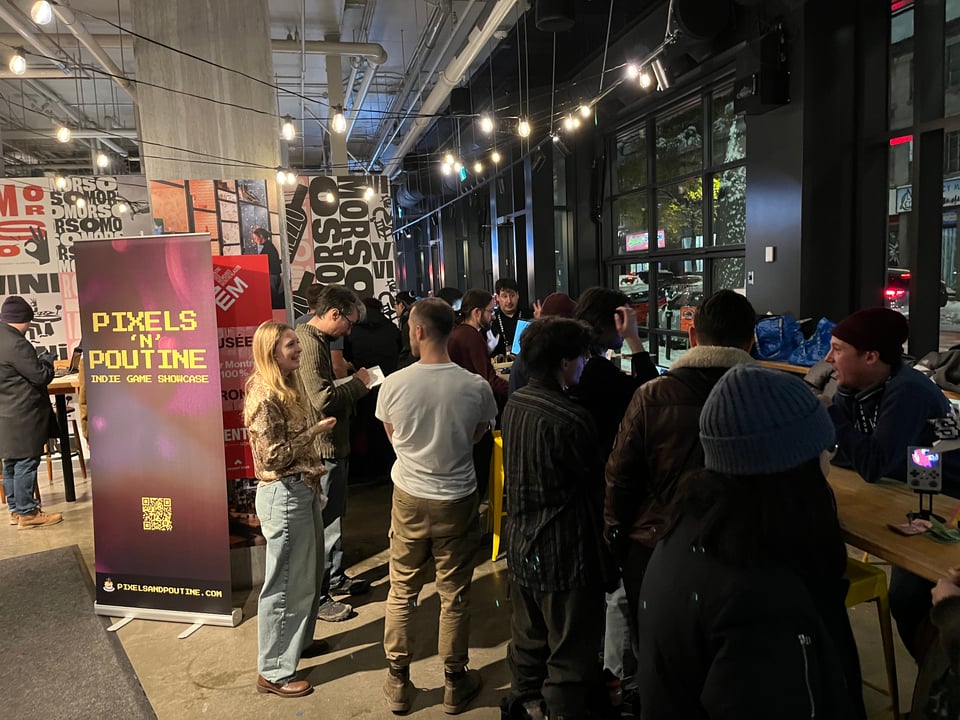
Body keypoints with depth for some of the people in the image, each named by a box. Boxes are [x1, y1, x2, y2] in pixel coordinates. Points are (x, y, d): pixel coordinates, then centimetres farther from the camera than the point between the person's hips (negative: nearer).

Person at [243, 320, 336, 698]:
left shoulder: (290, 387, 9)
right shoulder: (264, 396, -19)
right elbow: (274, 456, -21)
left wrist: (314, 484, 16)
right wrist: (316, 431, -15)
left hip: (303, 489, 9)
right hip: (284, 495, -9)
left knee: (309, 573, 22)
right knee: (285, 583, 2)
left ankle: (299, 641, 41)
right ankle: (273, 672, 17)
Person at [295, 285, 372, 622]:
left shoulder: (315, 339, 12)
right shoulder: (310, 343, -21)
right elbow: (322, 399, -27)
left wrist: (350, 383, 5)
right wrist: (357, 383, -14)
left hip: (332, 445, 11)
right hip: (323, 448, -11)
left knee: (333, 515, 22)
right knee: (325, 522, 0)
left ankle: (334, 577, 38)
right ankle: (316, 597, 12)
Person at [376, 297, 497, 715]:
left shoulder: (393, 384, -14)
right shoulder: (476, 387, -15)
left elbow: (393, 437, 3)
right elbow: (477, 435, 2)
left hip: (409, 499, 1)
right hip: (457, 502, 0)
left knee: (402, 594, 17)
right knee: (454, 597, 15)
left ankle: (398, 683, 31)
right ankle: (455, 684, 31)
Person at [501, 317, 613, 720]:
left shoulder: (514, 404, -1)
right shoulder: (570, 419, -26)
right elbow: (597, 480, -15)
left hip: (522, 547, 8)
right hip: (565, 554, -8)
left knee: (528, 638, 26)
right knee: (570, 654, 11)